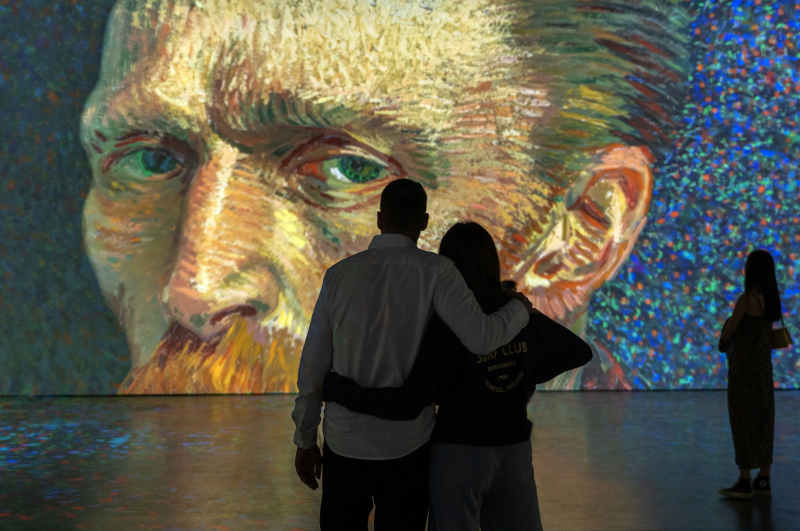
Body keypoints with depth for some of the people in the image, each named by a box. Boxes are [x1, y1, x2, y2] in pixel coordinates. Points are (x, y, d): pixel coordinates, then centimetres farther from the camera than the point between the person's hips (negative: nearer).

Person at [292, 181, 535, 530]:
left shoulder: (339, 275, -2)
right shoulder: (435, 271, -11)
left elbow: (313, 366, 0)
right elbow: (482, 338, -21)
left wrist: (305, 441, 11)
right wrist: (519, 308, 1)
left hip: (345, 443, 2)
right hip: (406, 446, -2)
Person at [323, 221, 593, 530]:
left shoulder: (447, 327, -17)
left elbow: (406, 404, -22)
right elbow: (580, 352, 13)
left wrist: (336, 388, -13)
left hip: (459, 455, -5)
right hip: (514, 452, 5)